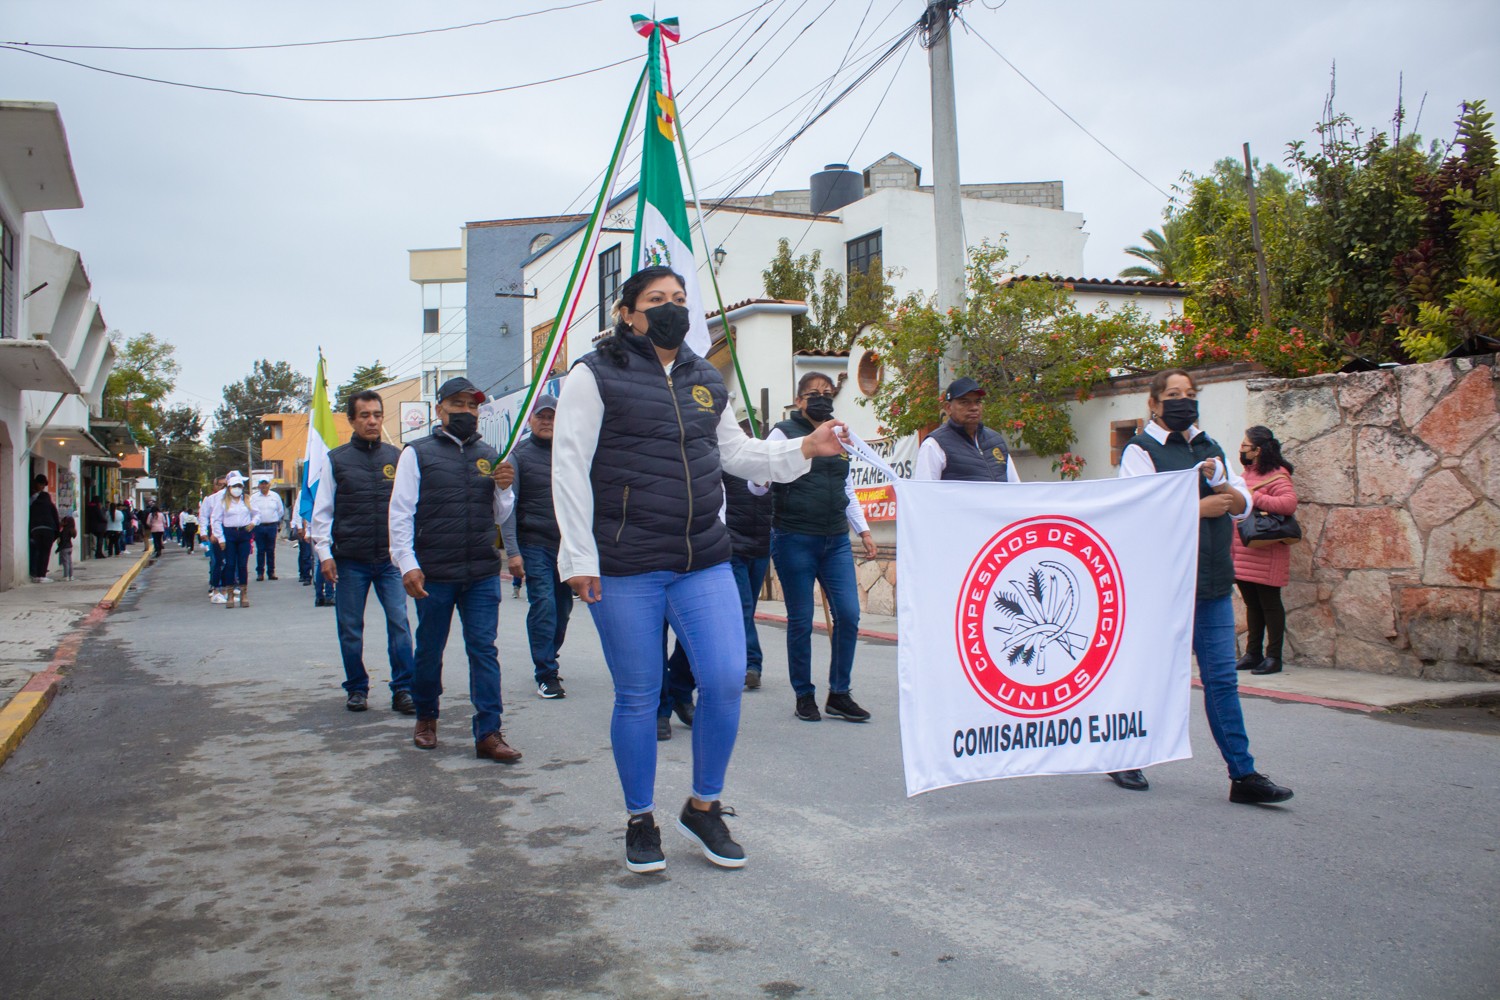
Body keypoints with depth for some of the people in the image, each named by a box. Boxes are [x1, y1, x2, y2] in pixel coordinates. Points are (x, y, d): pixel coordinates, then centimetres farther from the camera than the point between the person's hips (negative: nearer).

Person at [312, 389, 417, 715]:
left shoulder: (397, 457, 7)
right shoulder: (336, 460, 4)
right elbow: (321, 512, 6)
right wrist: (324, 553, -2)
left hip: (390, 557, 0)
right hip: (350, 559, 0)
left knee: (399, 623, -7)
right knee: (350, 628, 7)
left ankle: (403, 690, 0)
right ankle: (356, 689, 21)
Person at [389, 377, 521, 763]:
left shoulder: (488, 455, 13)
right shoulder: (418, 453, 2)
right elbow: (401, 513, -1)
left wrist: (504, 488, -4)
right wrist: (407, 564, -9)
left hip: (482, 573, 2)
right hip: (434, 574, -2)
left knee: (484, 650, -2)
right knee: (429, 650, 11)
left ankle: (489, 734, 0)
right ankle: (426, 717, 32)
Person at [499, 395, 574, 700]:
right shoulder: (519, 455, 0)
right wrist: (512, 551, -13)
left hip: (567, 545, 4)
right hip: (534, 545, -4)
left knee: (562, 607, 10)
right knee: (543, 606, -11)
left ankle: (546, 660, 31)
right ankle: (546, 675, -3)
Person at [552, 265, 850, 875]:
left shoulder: (706, 382, 15)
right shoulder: (597, 376, -2)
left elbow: (737, 453, 25)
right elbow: (569, 468, -6)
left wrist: (803, 450, 10)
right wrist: (579, 559, -11)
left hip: (705, 562, 5)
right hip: (625, 570, -4)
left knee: (726, 681, -2)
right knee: (638, 697, 4)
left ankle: (704, 807, 20)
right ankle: (640, 822, 24)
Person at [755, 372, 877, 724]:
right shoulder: (784, 433, 0)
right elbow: (756, 485, -4)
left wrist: (863, 530, 18)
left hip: (836, 540, 5)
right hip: (794, 539, -5)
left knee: (848, 614, -3)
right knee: (801, 621, 2)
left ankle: (839, 694, 11)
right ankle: (804, 696, 17)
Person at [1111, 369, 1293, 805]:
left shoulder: (1211, 448, 17)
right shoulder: (1140, 451, -3)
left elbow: (1243, 505, 12)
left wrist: (1220, 483, -7)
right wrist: (1200, 509, -15)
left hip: (1213, 581, 6)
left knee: (1222, 679, 5)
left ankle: (1243, 774, 9)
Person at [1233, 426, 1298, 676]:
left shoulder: (1275, 476, -11)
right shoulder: (1247, 474, 17)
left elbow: (1290, 503, -28)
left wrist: (1254, 498, -24)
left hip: (1266, 555, -8)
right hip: (1243, 555, 8)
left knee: (1269, 604, -1)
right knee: (1252, 605, 13)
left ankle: (1273, 657, 5)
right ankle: (1253, 653, 20)